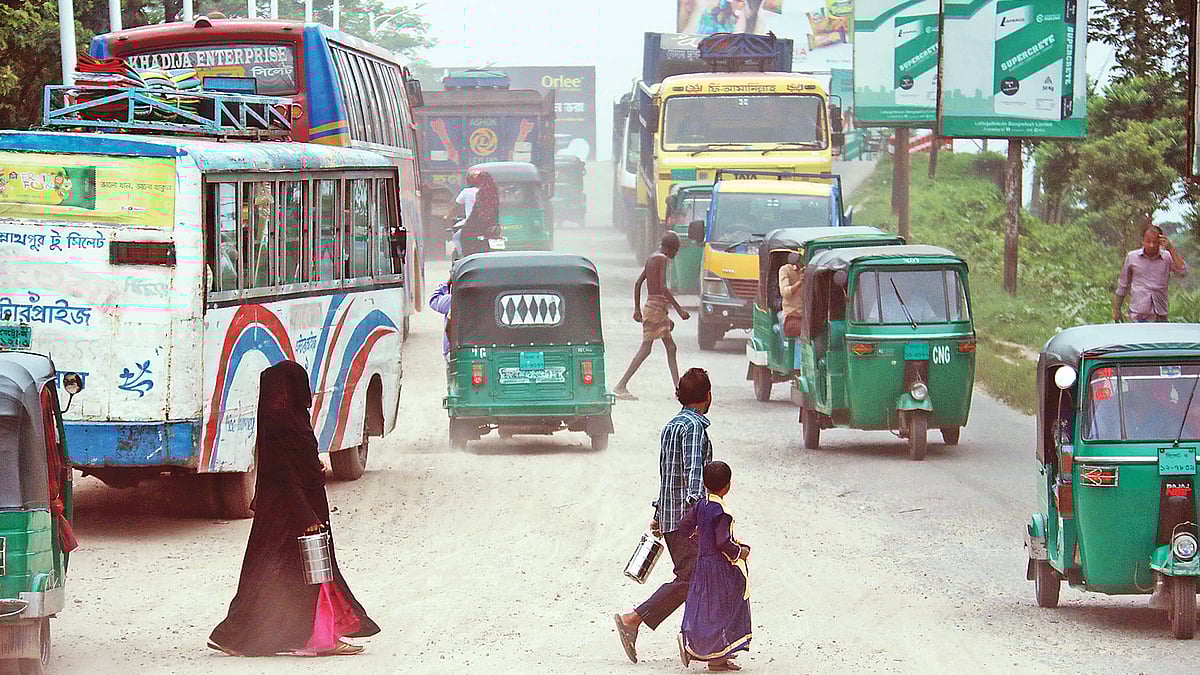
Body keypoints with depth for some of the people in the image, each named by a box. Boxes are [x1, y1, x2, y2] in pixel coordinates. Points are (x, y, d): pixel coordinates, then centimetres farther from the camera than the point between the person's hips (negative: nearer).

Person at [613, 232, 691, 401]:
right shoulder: (662, 259, -12)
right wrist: (679, 310, -19)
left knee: (671, 348, 11)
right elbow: (663, 288, -20)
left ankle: (678, 388, 11)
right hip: (656, 306, -10)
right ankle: (621, 386, -12)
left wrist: (637, 309, 21)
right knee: (645, 349, -10)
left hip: (650, 306, 10)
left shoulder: (652, 258, 15)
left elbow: (638, 283, 18)